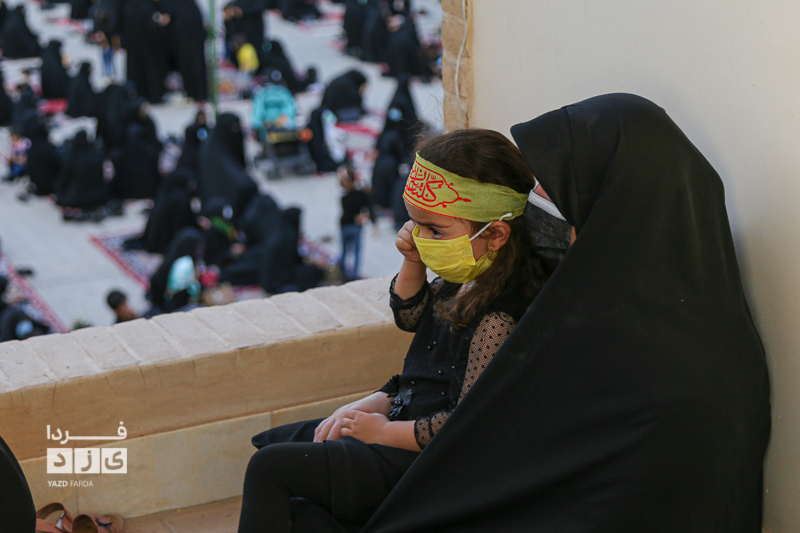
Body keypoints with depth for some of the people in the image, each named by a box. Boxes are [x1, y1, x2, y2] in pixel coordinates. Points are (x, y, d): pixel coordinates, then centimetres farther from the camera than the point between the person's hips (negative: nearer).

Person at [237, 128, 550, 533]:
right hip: (407, 417, 11)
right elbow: (408, 317, 22)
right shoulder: (462, 281, 2)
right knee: (276, 441, 19)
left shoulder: (497, 320, -27)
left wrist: (383, 431, -15)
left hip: (426, 466, -11)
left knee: (270, 468, -12)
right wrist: (412, 262, 1)